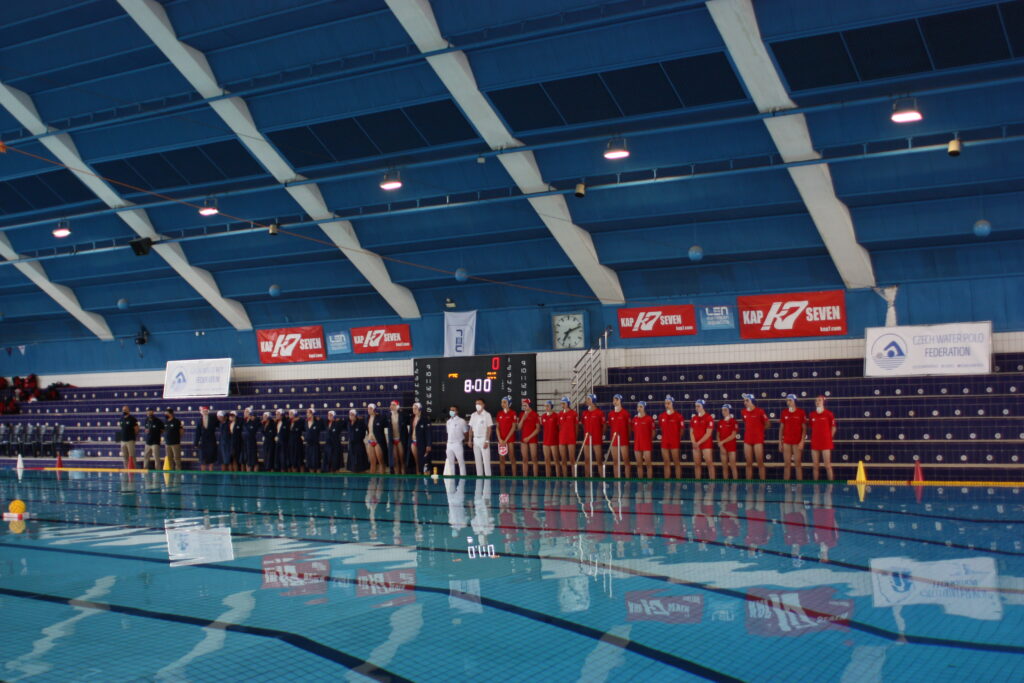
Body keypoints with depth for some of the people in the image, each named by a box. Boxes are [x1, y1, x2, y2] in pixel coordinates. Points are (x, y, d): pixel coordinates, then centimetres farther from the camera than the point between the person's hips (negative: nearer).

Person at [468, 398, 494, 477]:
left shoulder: (487, 415, -6)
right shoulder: (473, 415, 10)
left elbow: (489, 429, -9)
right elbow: (471, 428, 12)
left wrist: (487, 441, -15)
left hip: (483, 439, -5)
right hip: (475, 439, 5)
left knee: (486, 460, -5)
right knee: (477, 460, 7)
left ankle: (488, 476, -2)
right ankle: (479, 476, 13)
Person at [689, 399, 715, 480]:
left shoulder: (709, 418, -6)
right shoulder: (693, 418, 11)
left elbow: (708, 433, -11)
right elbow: (691, 432, 11)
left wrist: (699, 442, -14)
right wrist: (694, 442, -6)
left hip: (706, 444, -5)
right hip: (696, 445, 5)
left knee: (709, 463, -8)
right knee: (697, 464, 5)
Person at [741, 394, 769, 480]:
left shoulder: (760, 411, -8)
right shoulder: (743, 412, 5)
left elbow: (767, 423, 3)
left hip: (758, 440, -4)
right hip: (747, 439, 4)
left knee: (760, 463, -4)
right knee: (749, 463, 5)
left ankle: (762, 481, 0)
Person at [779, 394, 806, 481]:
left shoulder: (801, 412, -2)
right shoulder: (784, 413, 7)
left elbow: (804, 428, -1)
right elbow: (781, 428, 10)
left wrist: (802, 441, -9)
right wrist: (780, 442, 6)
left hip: (797, 442, -3)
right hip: (786, 442, 3)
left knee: (797, 464, -1)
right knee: (787, 464, 3)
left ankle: (799, 481, 4)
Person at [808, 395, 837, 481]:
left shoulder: (828, 414, -3)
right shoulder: (812, 414, 7)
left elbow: (833, 428, 2)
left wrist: (828, 438, 2)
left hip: (826, 443, -4)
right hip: (814, 443, 4)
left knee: (827, 465, -3)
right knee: (815, 466, 5)